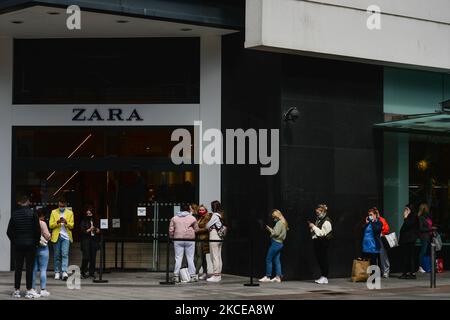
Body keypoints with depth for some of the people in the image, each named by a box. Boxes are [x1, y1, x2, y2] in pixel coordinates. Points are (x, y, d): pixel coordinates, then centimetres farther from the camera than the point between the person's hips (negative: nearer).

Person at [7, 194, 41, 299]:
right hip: (30, 244, -2)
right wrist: (36, 242, 5)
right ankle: (29, 291, 2)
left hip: (17, 245, 2)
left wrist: (14, 241, 13)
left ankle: (16, 290, 11)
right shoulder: (32, 214, -8)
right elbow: (37, 230, -9)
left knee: (18, 267, 9)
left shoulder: (14, 214, 0)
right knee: (29, 267, 2)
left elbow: (9, 231, 1)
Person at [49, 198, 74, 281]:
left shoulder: (70, 213, 9)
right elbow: (51, 225, 4)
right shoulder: (54, 212, 9)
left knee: (65, 254, -11)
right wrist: (57, 222, -14)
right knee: (57, 255, 4)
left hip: (66, 236, -1)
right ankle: (57, 272, 9)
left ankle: (64, 272, -18)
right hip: (56, 236, 1)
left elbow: (71, 226, 5)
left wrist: (66, 222, -14)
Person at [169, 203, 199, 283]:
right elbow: (196, 229, 5)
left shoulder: (174, 218, 7)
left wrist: (172, 238, 16)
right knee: (190, 258, 4)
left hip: (178, 239, 1)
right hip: (190, 240, -1)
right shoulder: (192, 218, 2)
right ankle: (192, 275, 3)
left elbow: (171, 230, 5)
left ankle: (176, 276, -2)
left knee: (178, 258, 1)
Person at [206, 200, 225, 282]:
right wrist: (211, 227, 7)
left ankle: (215, 275, -6)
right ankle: (219, 275, 15)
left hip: (214, 236, -9)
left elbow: (207, 226, -9)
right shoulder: (221, 215, 12)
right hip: (219, 237, 9)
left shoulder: (215, 215, -13)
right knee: (219, 257, 11)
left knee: (214, 257, -6)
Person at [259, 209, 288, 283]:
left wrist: (270, 229, -6)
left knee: (268, 259, -4)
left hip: (275, 243, -10)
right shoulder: (284, 223, 16)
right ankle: (278, 277, 7)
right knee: (277, 260, 9)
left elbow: (276, 233, -21)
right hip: (280, 243, 10)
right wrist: (271, 230, 9)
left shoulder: (279, 223, -14)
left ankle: (267, 276, -2)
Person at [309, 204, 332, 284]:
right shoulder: (318, 220, 16)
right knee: (319, 260, 10)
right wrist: (312, 228, 4)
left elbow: (322, 233, -19)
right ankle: (322, 277, 16)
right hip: (317, 242, 9)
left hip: (323, 242, -9)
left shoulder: (326, 221, -13)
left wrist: (314, 227, -15)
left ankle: (325, 277, -3)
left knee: (323, 259, -6)